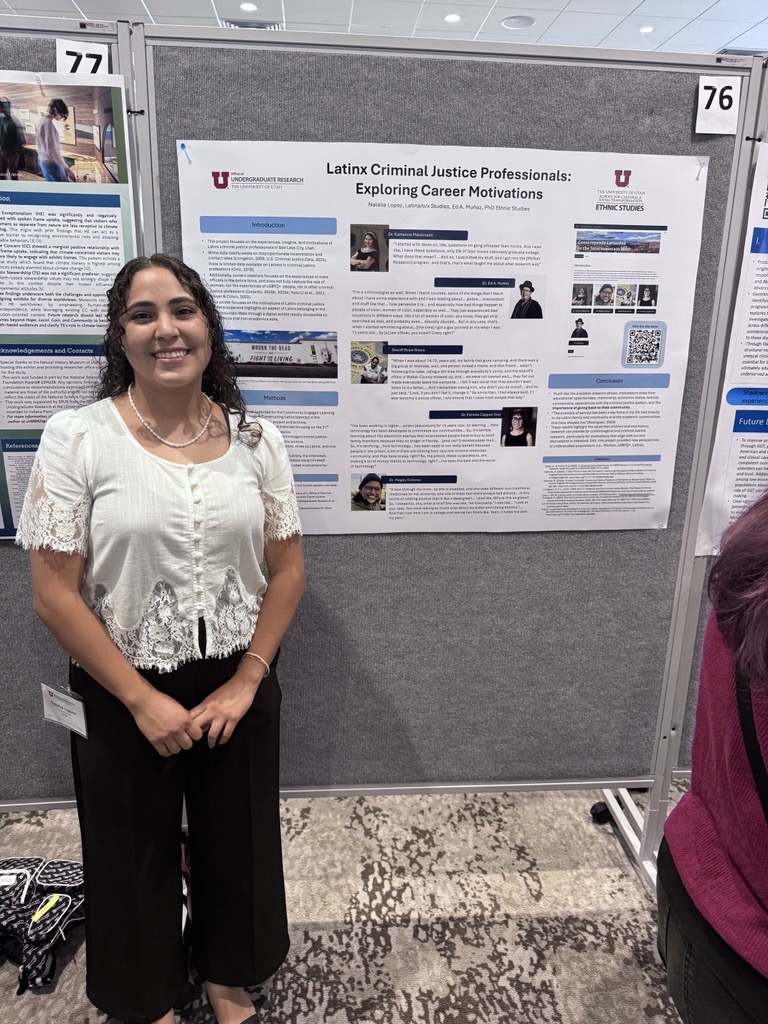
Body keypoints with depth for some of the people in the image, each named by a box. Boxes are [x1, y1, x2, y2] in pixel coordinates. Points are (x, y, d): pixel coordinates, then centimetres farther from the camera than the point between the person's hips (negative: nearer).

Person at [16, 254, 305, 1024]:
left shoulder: (254, 438, -3)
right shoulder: (76, 438, -12)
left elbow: (287, 570, 0)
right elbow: (55, 593, -12)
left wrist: (246, 681, -7)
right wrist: (142, 699, -12)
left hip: (238, 685, 3)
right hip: (123, 693, -2)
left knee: (236, 839, 19)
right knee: (134, 852, 19)